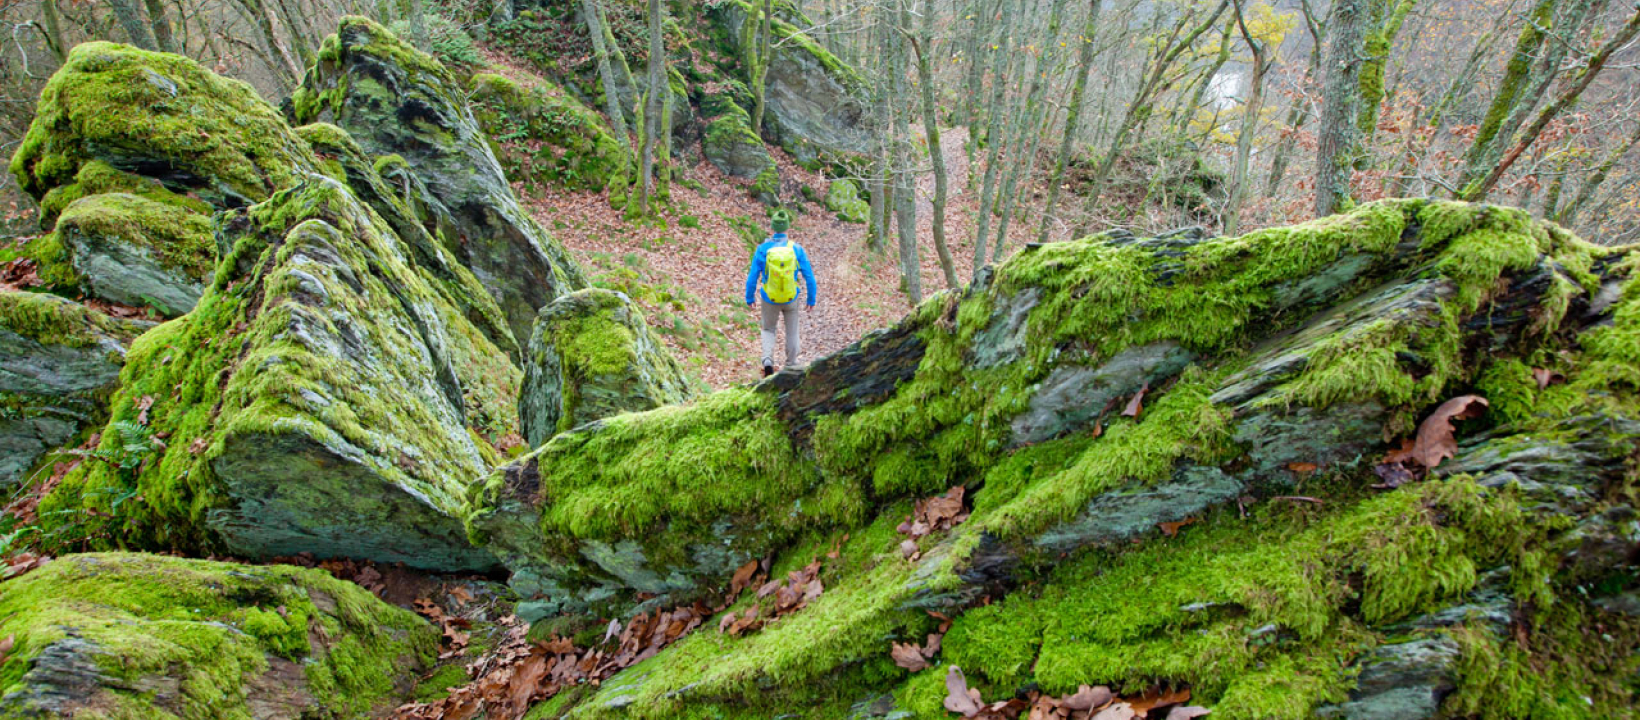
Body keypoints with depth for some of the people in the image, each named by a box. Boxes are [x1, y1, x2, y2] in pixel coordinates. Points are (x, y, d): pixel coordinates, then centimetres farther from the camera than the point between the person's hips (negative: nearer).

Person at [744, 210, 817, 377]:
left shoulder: (762, 249, -15)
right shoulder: (797, 249, -13)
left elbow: (752, 277, -10)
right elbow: (809, 277, -9)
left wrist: (749, 298, 4)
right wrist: (811, 300, 3)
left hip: (770, 299, 0)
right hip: (791, 299, 0)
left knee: (768, 330, 21)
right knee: (792, 331, 21)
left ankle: (768, 361, 0)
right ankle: (791, 364, 29)